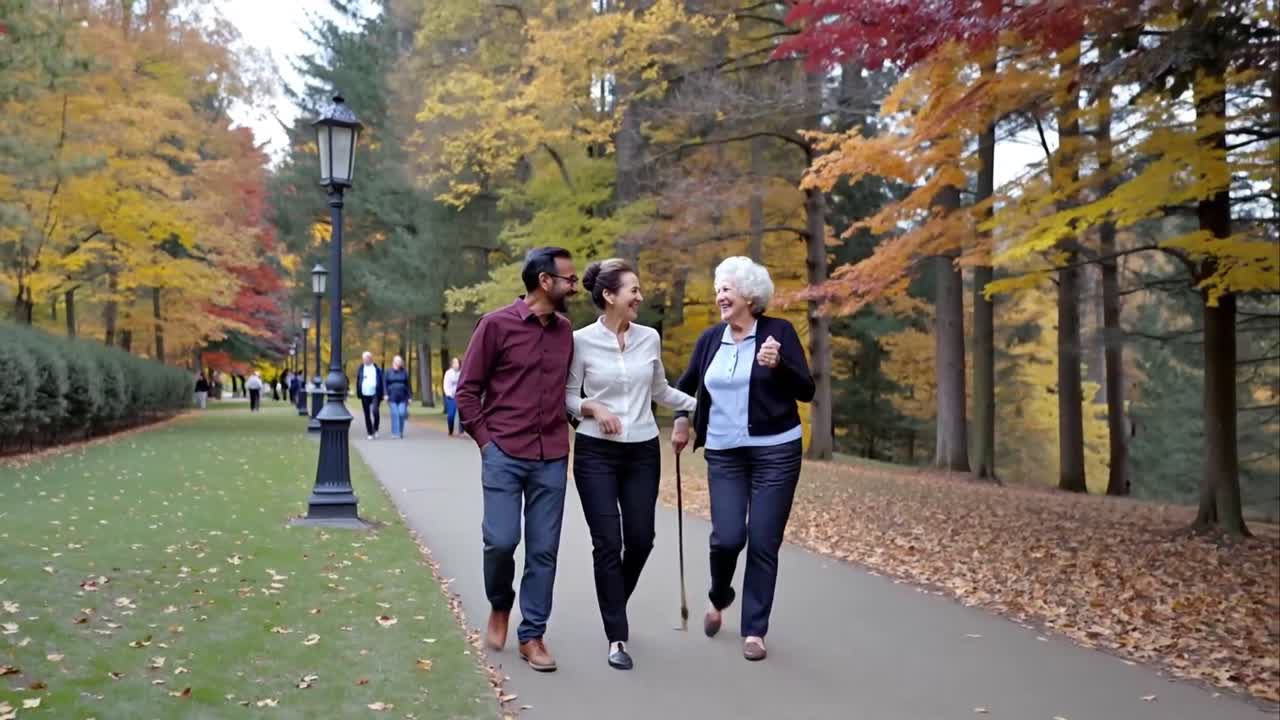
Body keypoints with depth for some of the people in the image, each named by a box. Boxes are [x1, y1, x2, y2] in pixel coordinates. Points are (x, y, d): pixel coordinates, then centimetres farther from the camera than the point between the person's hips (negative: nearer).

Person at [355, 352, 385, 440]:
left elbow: (382, 381, 5)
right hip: (365, 396, 2)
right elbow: (358, 382, 10)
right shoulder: (360, 369, 8)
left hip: (375, 394, -2)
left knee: (375, 411, -19)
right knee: (367, 415, 4)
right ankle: (370, 433, 12)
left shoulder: (377, 369, 5)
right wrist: (358, 394, 3)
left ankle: (375, 430, 0)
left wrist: (384, 394, -2)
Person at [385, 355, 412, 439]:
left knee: (402, 414, -8)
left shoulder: (404, 372, 8)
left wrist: (410, 397, 4)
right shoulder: (389, 372, 7)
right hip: (393, 397, 0)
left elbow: (408, 385, 8)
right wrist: (386, 395, -5)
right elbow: (386, 384, 7)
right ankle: (395, 432, -2)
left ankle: (401, 432, 8)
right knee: (394, 414, -5)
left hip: (402, 397, 0)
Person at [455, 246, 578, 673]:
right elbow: (467, 390, -1)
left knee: (543, 550, 5)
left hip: (552, 460, 4)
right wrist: (485, 440, -5)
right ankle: (499, 607, 22)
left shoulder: (565, 330, 8)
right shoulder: (496, 324, -6)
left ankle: (532, 635, 16)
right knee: (501, 541, -8)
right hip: (504, 456, -4)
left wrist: (564, 434, 9)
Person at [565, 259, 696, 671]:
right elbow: (567, 397, -2)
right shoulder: (582, 340, -7)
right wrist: (594, 408, -20)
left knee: (640, 539, 6)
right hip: (596, 453, -4)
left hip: (644, 452, 4)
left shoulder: (649, 338, 4)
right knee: (608, 543, -4)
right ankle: (617, 637, 6)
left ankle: (613, 606, 35)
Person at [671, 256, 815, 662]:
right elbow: (687, 384, 25)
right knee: (727, 537, -7)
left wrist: (778, 365, -25)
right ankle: (719, 598, 25)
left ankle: (754, 630, 12)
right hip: (724, 454, 3)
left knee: (764, 543, -2)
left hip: (775, 452, -3)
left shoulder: (779, 331, -5)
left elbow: (806, 391, -9)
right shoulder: (710, 339, 7)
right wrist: (681, 420, 14)